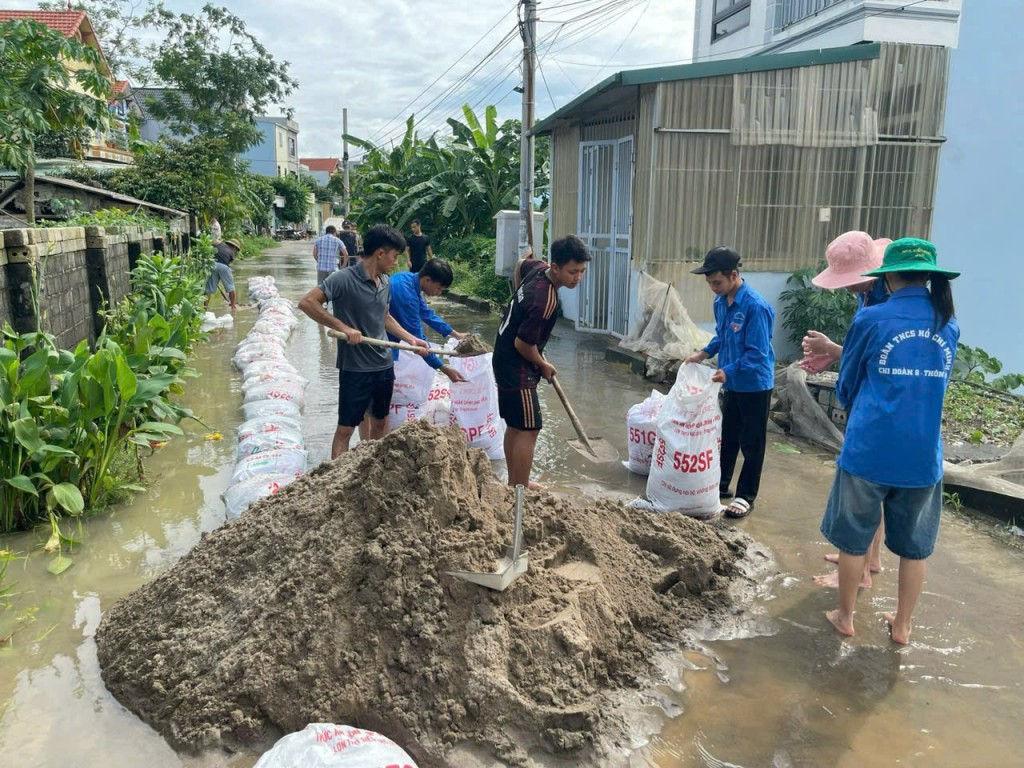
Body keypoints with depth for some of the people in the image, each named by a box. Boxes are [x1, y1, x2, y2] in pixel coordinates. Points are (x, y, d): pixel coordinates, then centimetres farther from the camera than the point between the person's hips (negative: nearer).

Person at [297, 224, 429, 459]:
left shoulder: (385, 282, 5)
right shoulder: (344, 279, -17)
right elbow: (306, 302, -22)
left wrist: (410, 338, 10)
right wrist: (342, 327, -25)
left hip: (384, 365, 7)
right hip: (355, 368, -7)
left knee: (380, 421, 19)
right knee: (346, 428, 1)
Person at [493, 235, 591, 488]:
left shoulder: (538, 267, -2)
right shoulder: (545, 302, -30)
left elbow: (521, 265, 22)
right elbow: (522, 344, -23)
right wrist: (543, 365, -4)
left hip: (504, 361, 10)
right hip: (517, 367, -10)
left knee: (514, 426, 17)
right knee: (528, 429, -5)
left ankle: (514, 484, 27)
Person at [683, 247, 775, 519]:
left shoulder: (755, 306, -26)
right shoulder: (720, 301, -1)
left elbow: (757, 353, -27)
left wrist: (728, 371, -35)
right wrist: (704, 353, 0)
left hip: (755, 384, -8)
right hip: (731, 383, 8)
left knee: (751, 443, 5)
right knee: (728, 436, 18)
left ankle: (746, 496, 15)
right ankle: (720, 484, 32)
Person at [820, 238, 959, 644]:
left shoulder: (871, 319, -8)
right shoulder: (949, 324, 4)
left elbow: (846, 385, 4)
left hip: (868, 451, -3)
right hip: (923, 456, 3)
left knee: (854, 539, 13)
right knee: (914, 546, 17)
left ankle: (845, 617, 26)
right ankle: (902, 625, 30)